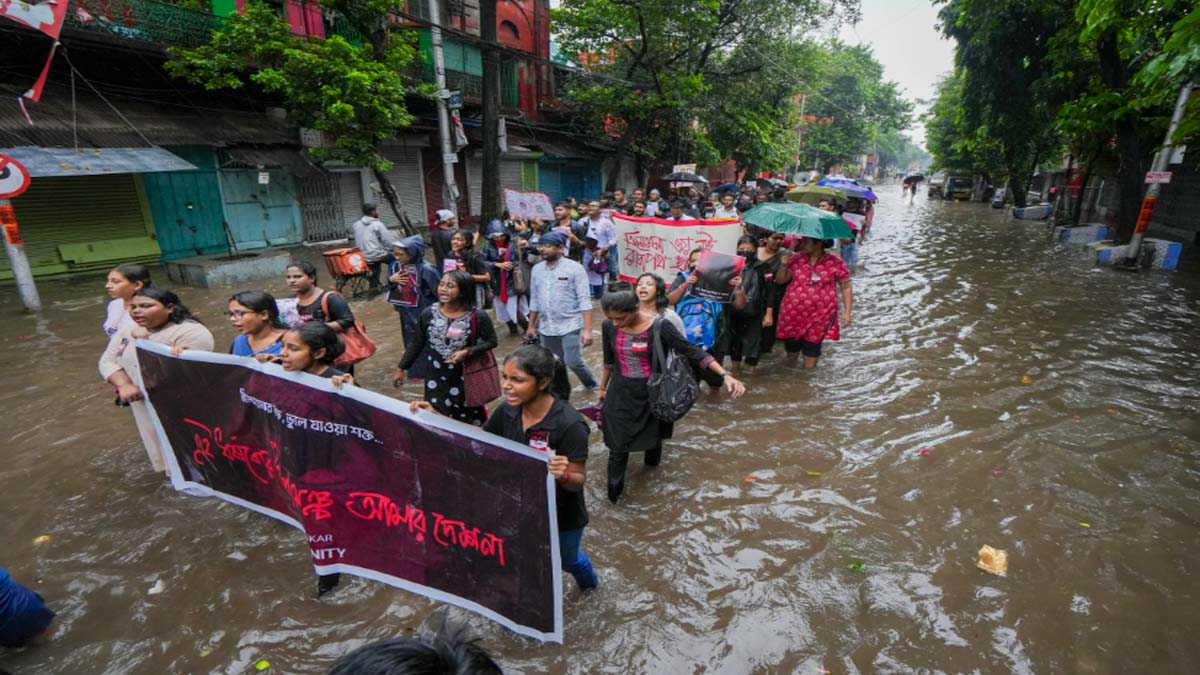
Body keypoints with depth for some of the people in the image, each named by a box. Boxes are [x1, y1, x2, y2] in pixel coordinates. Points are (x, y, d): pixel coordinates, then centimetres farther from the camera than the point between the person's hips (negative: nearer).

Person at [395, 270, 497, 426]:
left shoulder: (477, 317, -18)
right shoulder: (429, 313, -8)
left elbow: (491, 341, -7)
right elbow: (417, 344, 3)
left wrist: (467, 352, -22)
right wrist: (401, 368, 8)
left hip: (466, 377, -2)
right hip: (436, 377, 2)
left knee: (470, 420, 15)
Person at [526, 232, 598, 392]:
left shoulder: (574, 268, -10)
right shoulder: (537, 269, 6)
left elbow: (584, 300, -13)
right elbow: (534, 300, 14)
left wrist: (587, 330, -19)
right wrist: (531, 325, 16)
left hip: (570, 326, -5)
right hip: (546, 328, 5)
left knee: (573, 362, -9)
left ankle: (592, 385, 20)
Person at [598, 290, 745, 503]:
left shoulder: (659, 327, -21)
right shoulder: (609, 327, -10)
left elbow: (694, 352, -21)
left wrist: (725, 375, -29)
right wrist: (603, 387, 19)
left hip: (651, 394, -1)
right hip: (620, 394, 1)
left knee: (653, 436, 22)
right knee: (618, 447, 2)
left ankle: (652, 459, 56)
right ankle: (614, 492, 25)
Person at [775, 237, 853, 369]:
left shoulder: (835, 262, -5)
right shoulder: (797, 259, 1)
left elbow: (846, 287, 0)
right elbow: (782, 280, 6)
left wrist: (847, 312, -3)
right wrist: (784, 266, -14)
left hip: (820, 314, -2)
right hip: (793, 312, 2)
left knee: (813, 344, 6)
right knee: (791, 341, 11)